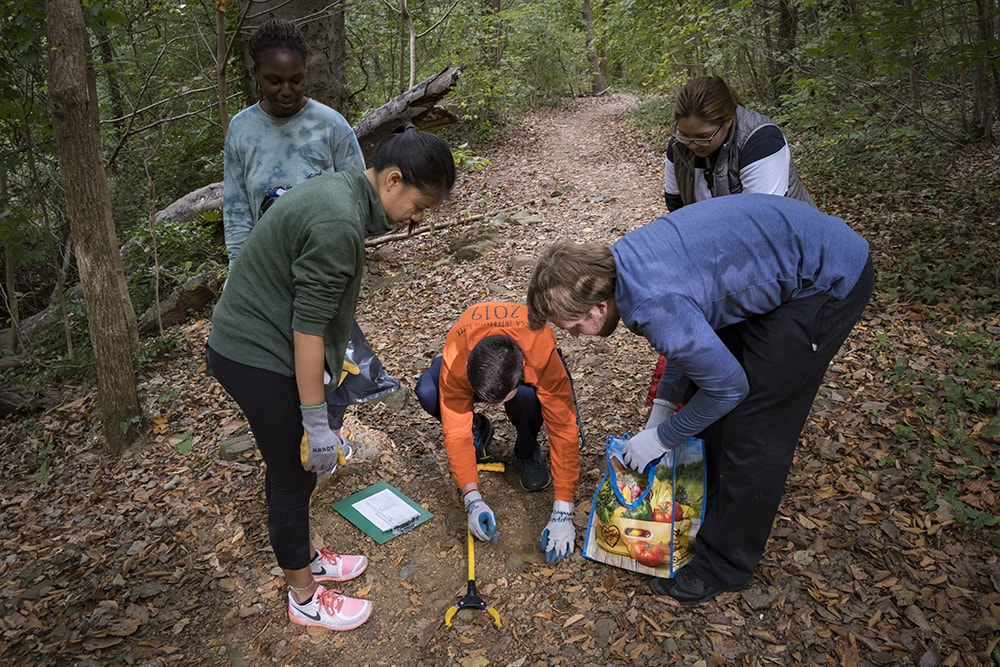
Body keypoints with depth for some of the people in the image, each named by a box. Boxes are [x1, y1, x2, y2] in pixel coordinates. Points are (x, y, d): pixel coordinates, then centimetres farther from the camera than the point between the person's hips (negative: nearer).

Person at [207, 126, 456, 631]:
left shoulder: (340, 190, 5)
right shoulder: (338, 224, -27)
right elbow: (308, 327, -26)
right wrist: (316, 422, -19)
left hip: (248, 341, 10)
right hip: (258, 359, -10)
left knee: (293, 467, 22)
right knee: (293, 474, 6)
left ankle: (305, 557, 42)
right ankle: (304, 598, 25)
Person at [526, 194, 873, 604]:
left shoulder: (653, 307, -32)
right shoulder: (618, 262, -4)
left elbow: (728, 386, -17)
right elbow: (695, 339, 11)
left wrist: (661, 438, -4)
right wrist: (662, 411, 11)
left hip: (827, 280, -9)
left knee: (754, 433, -3)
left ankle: (724, 566, 14)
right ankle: (704, 510, 35)